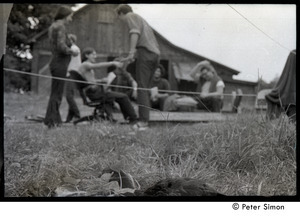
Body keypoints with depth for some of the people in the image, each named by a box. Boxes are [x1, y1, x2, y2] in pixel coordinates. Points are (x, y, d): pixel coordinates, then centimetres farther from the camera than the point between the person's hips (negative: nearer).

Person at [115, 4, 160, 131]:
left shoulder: (131, 16, 8)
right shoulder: (141, 19, 34)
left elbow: (135, 33, -11)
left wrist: (131, 53, -20)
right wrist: (133, 54, 30)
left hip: (145, 52, -8)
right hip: (155, 54, 8)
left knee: (142, 87, -12)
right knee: (145, 88, 8)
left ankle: (143, 121, -19)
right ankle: (143, 120, 3)